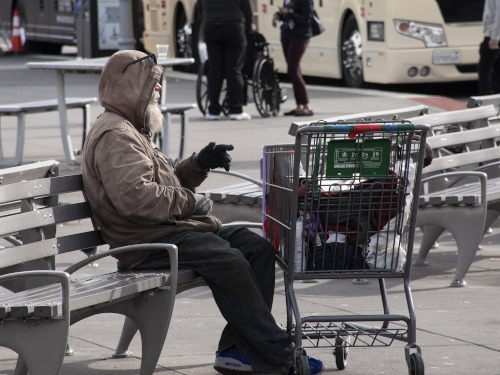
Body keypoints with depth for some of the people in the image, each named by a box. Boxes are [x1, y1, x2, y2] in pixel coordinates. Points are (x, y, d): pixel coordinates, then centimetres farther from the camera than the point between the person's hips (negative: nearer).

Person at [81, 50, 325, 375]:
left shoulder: (131, 132, 25)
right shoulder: (114, 136, -11)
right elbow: (135, 196, -26)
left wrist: (199, 165, 12)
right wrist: (190, 201, -15)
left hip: (173, 227, 11)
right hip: (149, 242, -11)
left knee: (258, 247, -1)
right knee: (228, 261, -28)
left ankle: (239, 349, -7)